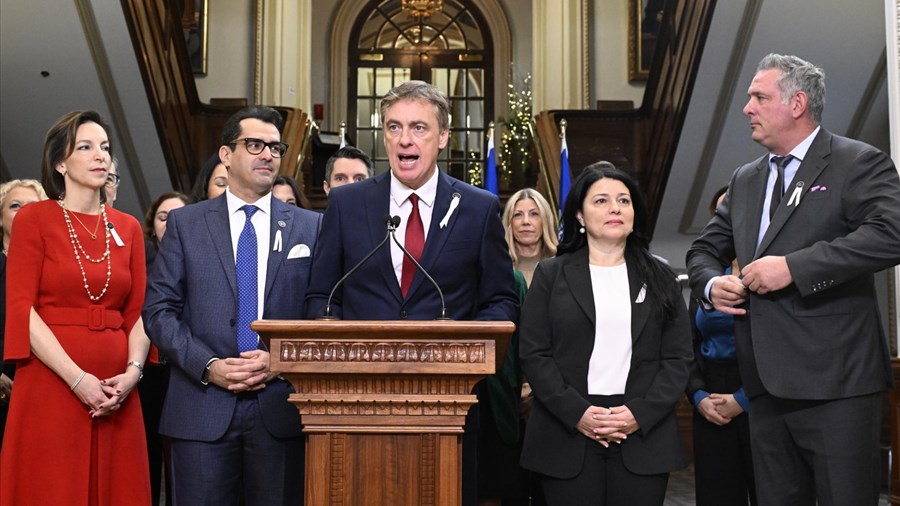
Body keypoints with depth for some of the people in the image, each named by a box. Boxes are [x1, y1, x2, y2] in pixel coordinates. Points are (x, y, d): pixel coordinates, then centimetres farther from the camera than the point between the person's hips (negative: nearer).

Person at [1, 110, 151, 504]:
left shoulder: (127, 227, 11)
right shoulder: (34, 218, 0)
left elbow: (139, 310, 8)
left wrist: (133, 371, -10)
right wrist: (78, 379, -15)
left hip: (116, 392, 4)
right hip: (51, 384, -3)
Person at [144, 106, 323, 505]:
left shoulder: (310, 226, 8)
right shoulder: (185, 223, 7)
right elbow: (159, 310, 2)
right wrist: (208, 366, -10)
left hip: (280, 408, 1)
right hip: (202, 408, 0)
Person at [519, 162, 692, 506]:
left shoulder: (659, 278, 10)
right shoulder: (551, 275, 6)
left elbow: (678, 358, 4)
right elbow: (534, 355, -1)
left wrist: (641, 413, -9)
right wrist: (577, 412, -12)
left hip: (643, 433, 1)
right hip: (568, 436, -1)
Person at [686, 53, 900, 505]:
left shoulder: (858, 163, -3)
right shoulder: (744, 180, 18)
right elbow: (704, 249, 24)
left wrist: (793, 266, -21)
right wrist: (711, 283, 1)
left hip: (836, 382, -6)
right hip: (767, 384, 7)